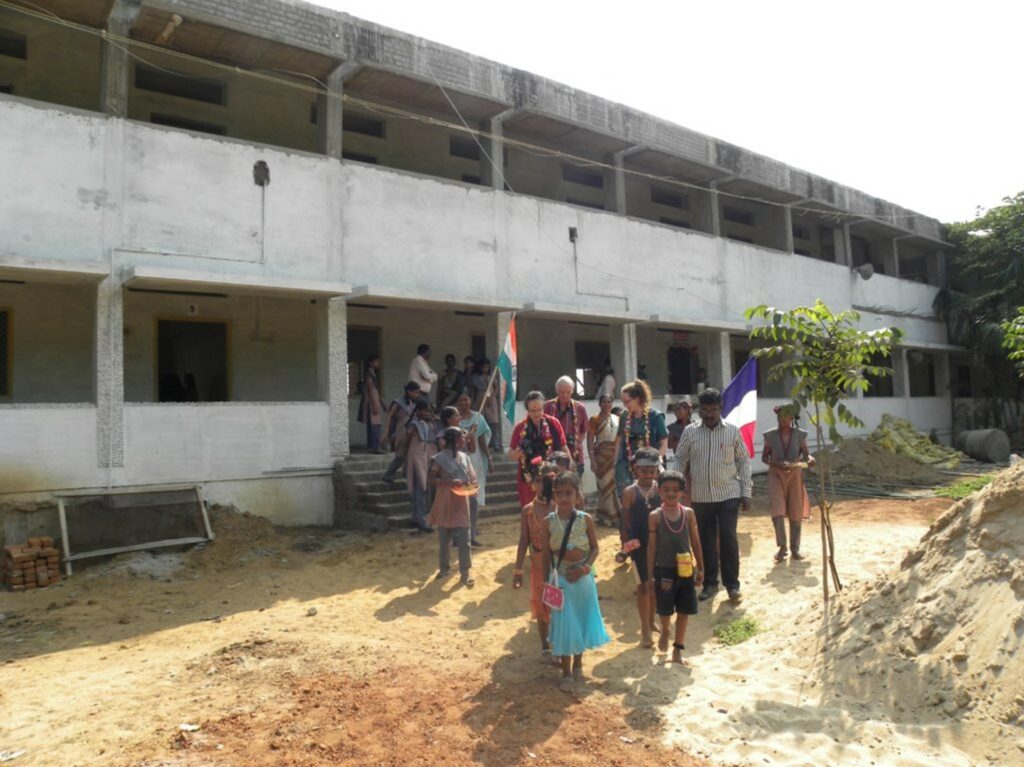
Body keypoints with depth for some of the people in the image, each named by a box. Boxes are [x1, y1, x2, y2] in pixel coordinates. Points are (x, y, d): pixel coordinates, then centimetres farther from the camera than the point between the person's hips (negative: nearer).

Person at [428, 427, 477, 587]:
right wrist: (450, 482, -25)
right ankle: (443, 568, 28)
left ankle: (464, 574, 8)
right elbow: (432, 480, -12)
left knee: (464, 541, -1)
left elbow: (472, 478, 11)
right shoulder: (440, 458, -9)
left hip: (461, 503, 3)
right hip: (445, 503, -3)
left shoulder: (465, 457, 6)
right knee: (444, 539, 10)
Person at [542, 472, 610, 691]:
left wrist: (584, 568, -16)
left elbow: (595, 548, -2)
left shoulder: (585, 519, -9)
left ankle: (578, 663, 36)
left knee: (582, 619, 14)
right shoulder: (549, 521, -8)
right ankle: (566, 671, 18)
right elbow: (546, 553, -2)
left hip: (582, 576, 1)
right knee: (563, 623, 4)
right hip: (560, 578, -1)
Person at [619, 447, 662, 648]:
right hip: (639, 545, -3)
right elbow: (626, 521, -5)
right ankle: (645, 629, 13)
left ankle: (651, 621, 33)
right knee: (643, 585, 4)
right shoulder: (630, 492, -8)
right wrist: (627, 543, -10)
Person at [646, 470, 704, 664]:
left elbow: (696, 543, 6)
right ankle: (665, 632, 37)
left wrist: (701, 569, 6)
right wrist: (650, 575, -3)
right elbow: (652, 547, -3)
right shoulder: (655, 516, -6)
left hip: (686, 570, 2)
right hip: (664, 570, -2)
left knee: (684, 611, 9)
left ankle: (678, 648, 25)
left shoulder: (688, 513, -1)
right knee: (665, 610, 4)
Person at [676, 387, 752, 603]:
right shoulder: (690, 432, -1)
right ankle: (710, 583, 23)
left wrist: (746, 492, -1)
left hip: (729, 494, -1)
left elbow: (744, 462, 3)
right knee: (706, 541, 9)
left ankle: (732, 584, 10)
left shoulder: (732, 431, -2)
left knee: (728, 539, -4)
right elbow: (680, 461, 7)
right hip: (700, 496, 1)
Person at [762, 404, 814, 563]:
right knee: (777, 511, -13)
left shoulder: (800, 435, -2)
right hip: (776, 476, -1)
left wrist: (810, 459, -19)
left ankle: (795, 548, 19)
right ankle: (782, 546, -2)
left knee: (796, 513, 6)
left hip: (795, 476, 1)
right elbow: (764, 457, 1)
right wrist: (777, 464, -17)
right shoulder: (770, 435, -3)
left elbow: (805, 454, 5)